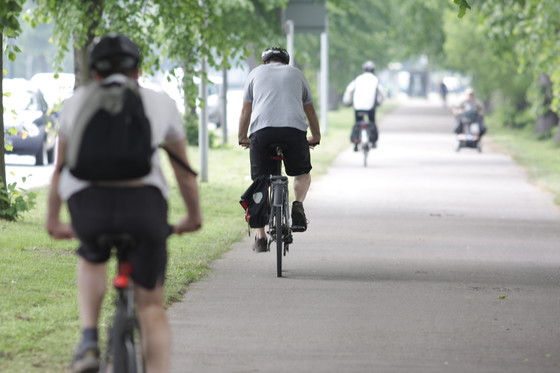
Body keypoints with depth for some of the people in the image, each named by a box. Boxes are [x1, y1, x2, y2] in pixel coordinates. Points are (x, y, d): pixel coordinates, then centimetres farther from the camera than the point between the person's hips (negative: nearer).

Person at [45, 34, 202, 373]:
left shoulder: (78, 102, 25)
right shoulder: (160, 103, 24)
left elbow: (60, 169, 33)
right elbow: (184, 169, 32)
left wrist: (53, 221, 46)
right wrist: (194, 216, 47)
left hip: (88, 204, 1)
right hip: (145, 201, -1)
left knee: (92, 259, 35)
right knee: (151, 305, 12)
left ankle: (89, 342, 17)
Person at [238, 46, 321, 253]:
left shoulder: (256, 73, 23)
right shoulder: (296, 74, 25)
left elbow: (245, 111, 23)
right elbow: (310, 110, 33)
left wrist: (242, 138, 36)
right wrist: (316, 137, 47)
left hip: (261, 130, 0)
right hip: (294, 129, 0)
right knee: (303, 172, 23)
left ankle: (260, 238, 6)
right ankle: (298, 205, -6)